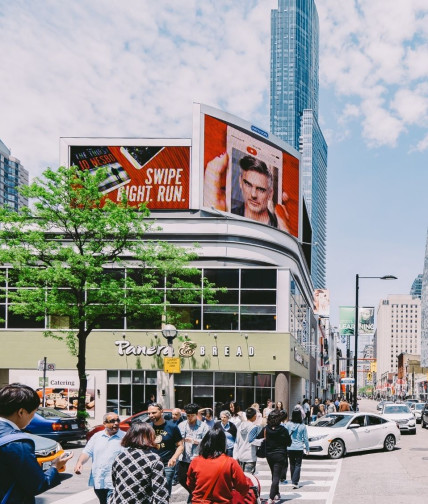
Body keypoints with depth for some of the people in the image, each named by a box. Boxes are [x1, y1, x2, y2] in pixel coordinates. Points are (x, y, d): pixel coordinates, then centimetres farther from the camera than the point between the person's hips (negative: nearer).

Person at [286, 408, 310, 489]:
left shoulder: (288, 424, -6)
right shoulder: (302, 426, -8)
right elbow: (305, 438, -1)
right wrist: (307, 448, 11)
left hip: (290, 448, 2)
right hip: (299, 448, -2)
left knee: (292, 464, 16)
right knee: (298, 465, 0)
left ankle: (293, 481, 24)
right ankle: (295, 482, -11)